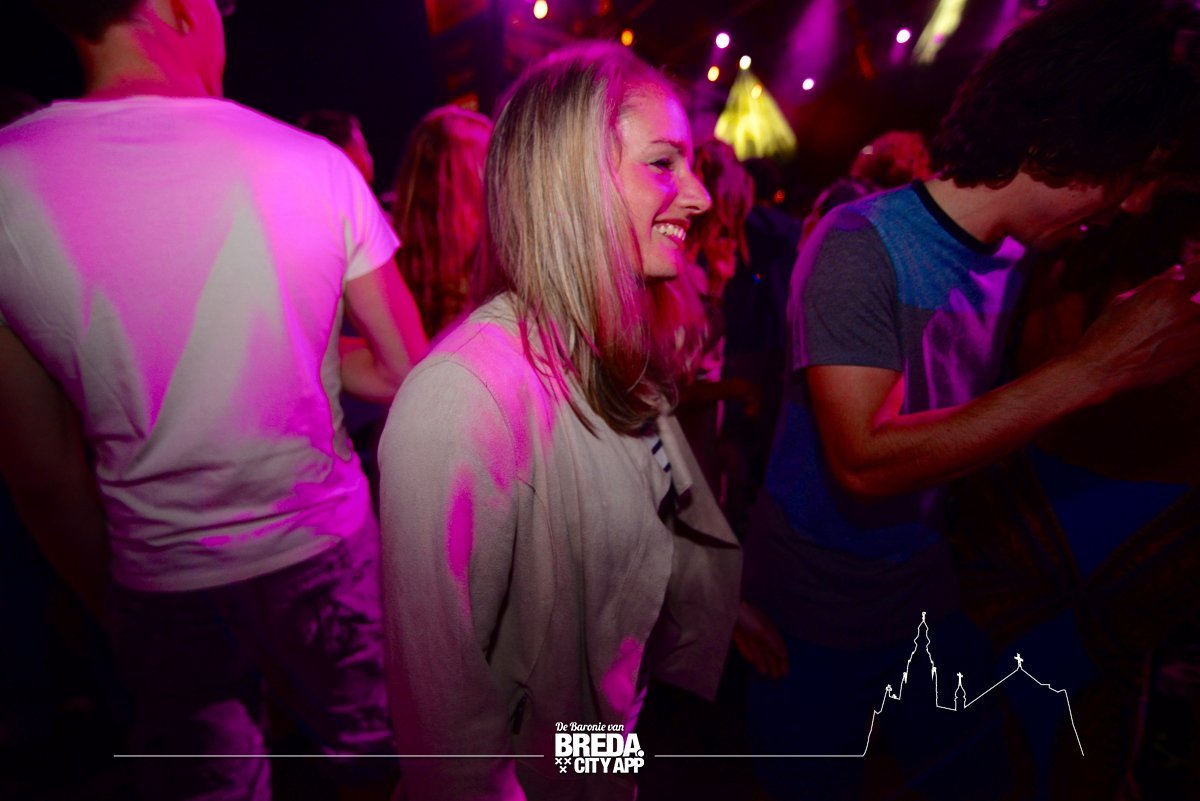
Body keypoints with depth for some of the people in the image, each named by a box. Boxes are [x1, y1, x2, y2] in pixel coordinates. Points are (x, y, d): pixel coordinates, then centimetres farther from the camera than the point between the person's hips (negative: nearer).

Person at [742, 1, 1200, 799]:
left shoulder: (1012, 255, 0)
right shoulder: (859, 246, -22)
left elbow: (977, 418, 7)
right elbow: (862, 463, -30)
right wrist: (1094, 368, -29)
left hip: (926, 589, 6)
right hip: (815, 612, -6)